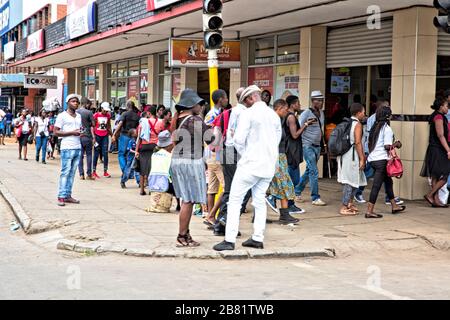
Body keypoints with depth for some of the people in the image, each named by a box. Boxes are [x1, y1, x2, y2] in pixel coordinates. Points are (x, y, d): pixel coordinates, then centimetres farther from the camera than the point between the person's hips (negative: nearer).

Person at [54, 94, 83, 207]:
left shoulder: (79, 116, 18)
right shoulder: (62, 116, -3)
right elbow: (56, 132, -7)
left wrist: (81, 132, 4)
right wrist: (72, 132, -14)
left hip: (78, 148, 6)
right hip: (67, 148, -6)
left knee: (72, 172, 5)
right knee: (65, 172, -7)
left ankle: (68, 195, 7)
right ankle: (61, 196, -5)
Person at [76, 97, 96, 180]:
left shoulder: (75, 112, 4)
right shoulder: (89, 112, -8)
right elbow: (93, 124, -6)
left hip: (78, 136, 4)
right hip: (87, 136, -4)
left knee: (80, 155, 9)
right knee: (89, 155, 5)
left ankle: (81, 174, 7)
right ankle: (89, 174, 5)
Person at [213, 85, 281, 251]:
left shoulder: (248, 113, -10)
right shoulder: (274, 115, 9)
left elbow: (239, 139, -14)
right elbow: (277, 139, 15)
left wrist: (244, 154, 3)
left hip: (251, 164, -6)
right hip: (269, 164, 6)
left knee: (235, 200, -1)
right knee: (260, 200, 14)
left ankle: (229, 240, -6)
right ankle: (258, 238, 14)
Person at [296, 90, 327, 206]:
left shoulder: (321, 113, 12)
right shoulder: (306, 113, -10)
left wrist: (322, 144, 18)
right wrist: (307, 124, -26)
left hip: (317, 146, 7)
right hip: (308, 145, -7)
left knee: (309, 171, 13)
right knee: (314, 172, -11)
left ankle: (297, 191, 27)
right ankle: (315, 198, -7)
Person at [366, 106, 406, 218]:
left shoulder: (375, 127, 12)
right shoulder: (387, 129, -12)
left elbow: (369, 143, 14)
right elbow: (387, 146, -17)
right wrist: (396, 144, 0)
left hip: (372, 158, 9)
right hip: (382, 159, -9)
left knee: (388, 181, 21)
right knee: (377, 185, -6)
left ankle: (394, 206, 31)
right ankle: (369, 211, -6)